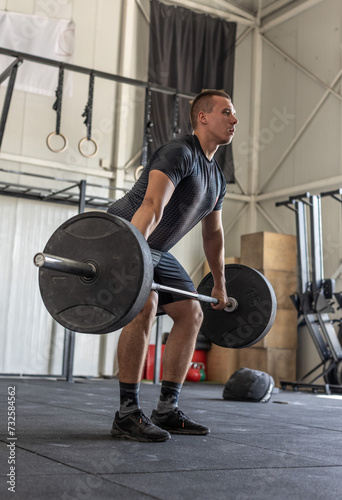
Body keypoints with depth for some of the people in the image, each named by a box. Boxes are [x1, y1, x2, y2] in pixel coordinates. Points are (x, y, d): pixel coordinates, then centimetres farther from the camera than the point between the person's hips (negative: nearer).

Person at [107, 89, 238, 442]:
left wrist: (220, 285, 22)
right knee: (144, 304, -30)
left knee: (190, 314, 2)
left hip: (156, 250, 10)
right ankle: (127, 415, -22)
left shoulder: (216, 178, 11)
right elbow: (152, 205, -34)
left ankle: (167, 411, 5)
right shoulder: (180, 152, -18)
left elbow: (213, 233, 20)